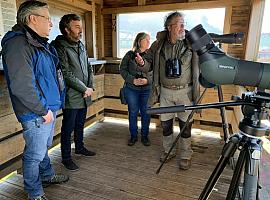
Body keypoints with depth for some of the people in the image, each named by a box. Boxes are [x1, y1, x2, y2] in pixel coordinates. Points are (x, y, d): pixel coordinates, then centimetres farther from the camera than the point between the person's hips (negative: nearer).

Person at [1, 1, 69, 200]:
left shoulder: (40, 43, 13)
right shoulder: (18, 44, -18)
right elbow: (21, 86, -25)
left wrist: (51, 107, 16)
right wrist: (43, 110, -18)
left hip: (49, 109, 9)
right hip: (36, 115, -9)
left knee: (44, 148, 25)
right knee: (35, 154, 7)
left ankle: (48, 176, 46)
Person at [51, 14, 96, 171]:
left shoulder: (81, 46, 13)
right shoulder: (59, 47, -12)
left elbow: (88, 68, 15)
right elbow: (66, 74, -17)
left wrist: (90, 87, 1)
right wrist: (85, 89, -12)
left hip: (84, 95, 7)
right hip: (71, 97, -7)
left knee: (80, 124, 20)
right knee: (68, 128, 5)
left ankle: (80, 147, 39)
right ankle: (66, 157, 20)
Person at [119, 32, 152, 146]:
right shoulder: (130, 55, 0)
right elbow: (122, 70, 1)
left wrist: (147, 80, -17)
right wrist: (132, 80, -12)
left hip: (147, 89, 0)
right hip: (131, 89, 0)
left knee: (146, 113, 8)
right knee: (133, 113, 9)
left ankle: (145, 136, 27)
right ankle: (133, 136, 27)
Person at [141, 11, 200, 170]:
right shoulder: (158, 44, -2)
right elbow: (149, 61, 8)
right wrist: (142, 62, -14)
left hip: (185, 91, -2)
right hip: (165, 91, 2)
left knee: (185, 125, 8)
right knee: (165, 124, 14)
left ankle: (186, 156, 29)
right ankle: (168, 150, 37)